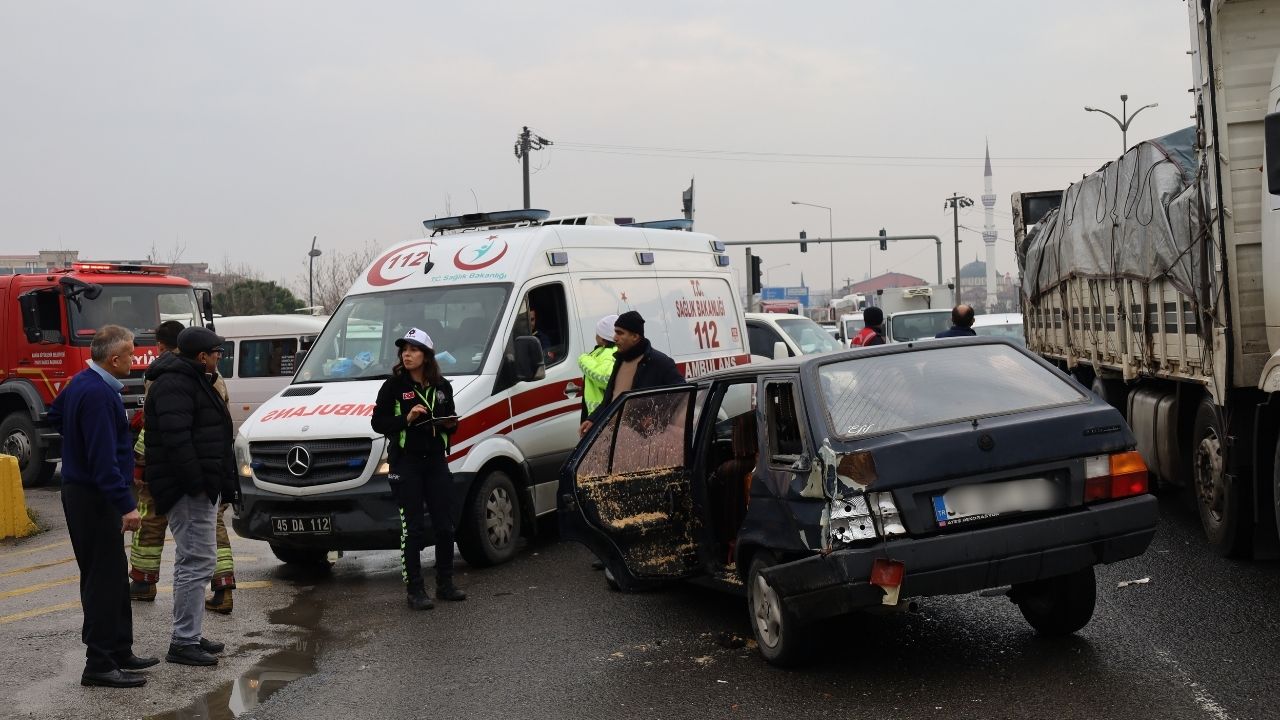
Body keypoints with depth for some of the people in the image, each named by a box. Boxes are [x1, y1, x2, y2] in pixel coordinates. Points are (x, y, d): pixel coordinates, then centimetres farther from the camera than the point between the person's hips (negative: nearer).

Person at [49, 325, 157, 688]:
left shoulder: (82, 383, 11)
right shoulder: (98, 393, -22)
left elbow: (55, 415, 31)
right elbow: (103, 459, -27)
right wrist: (126, 505, -26)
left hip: (82, 491, 11)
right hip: (94, 497, -11)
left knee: (113, 576, 16)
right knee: (104, 579, -7)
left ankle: (120, 651, 25)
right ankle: (99, 664, -3)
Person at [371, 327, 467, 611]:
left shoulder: (442, 387, 9)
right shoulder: (394, 385, -4)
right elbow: (378, 422, -6)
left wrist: (451, 424, -1)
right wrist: (407, 419, -19)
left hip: (436, 460, 5)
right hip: (406, 463, -4)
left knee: (445, 526, 7)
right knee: (412, 529, -3)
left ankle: (445, 584, 20)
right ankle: (415, 591, 2)